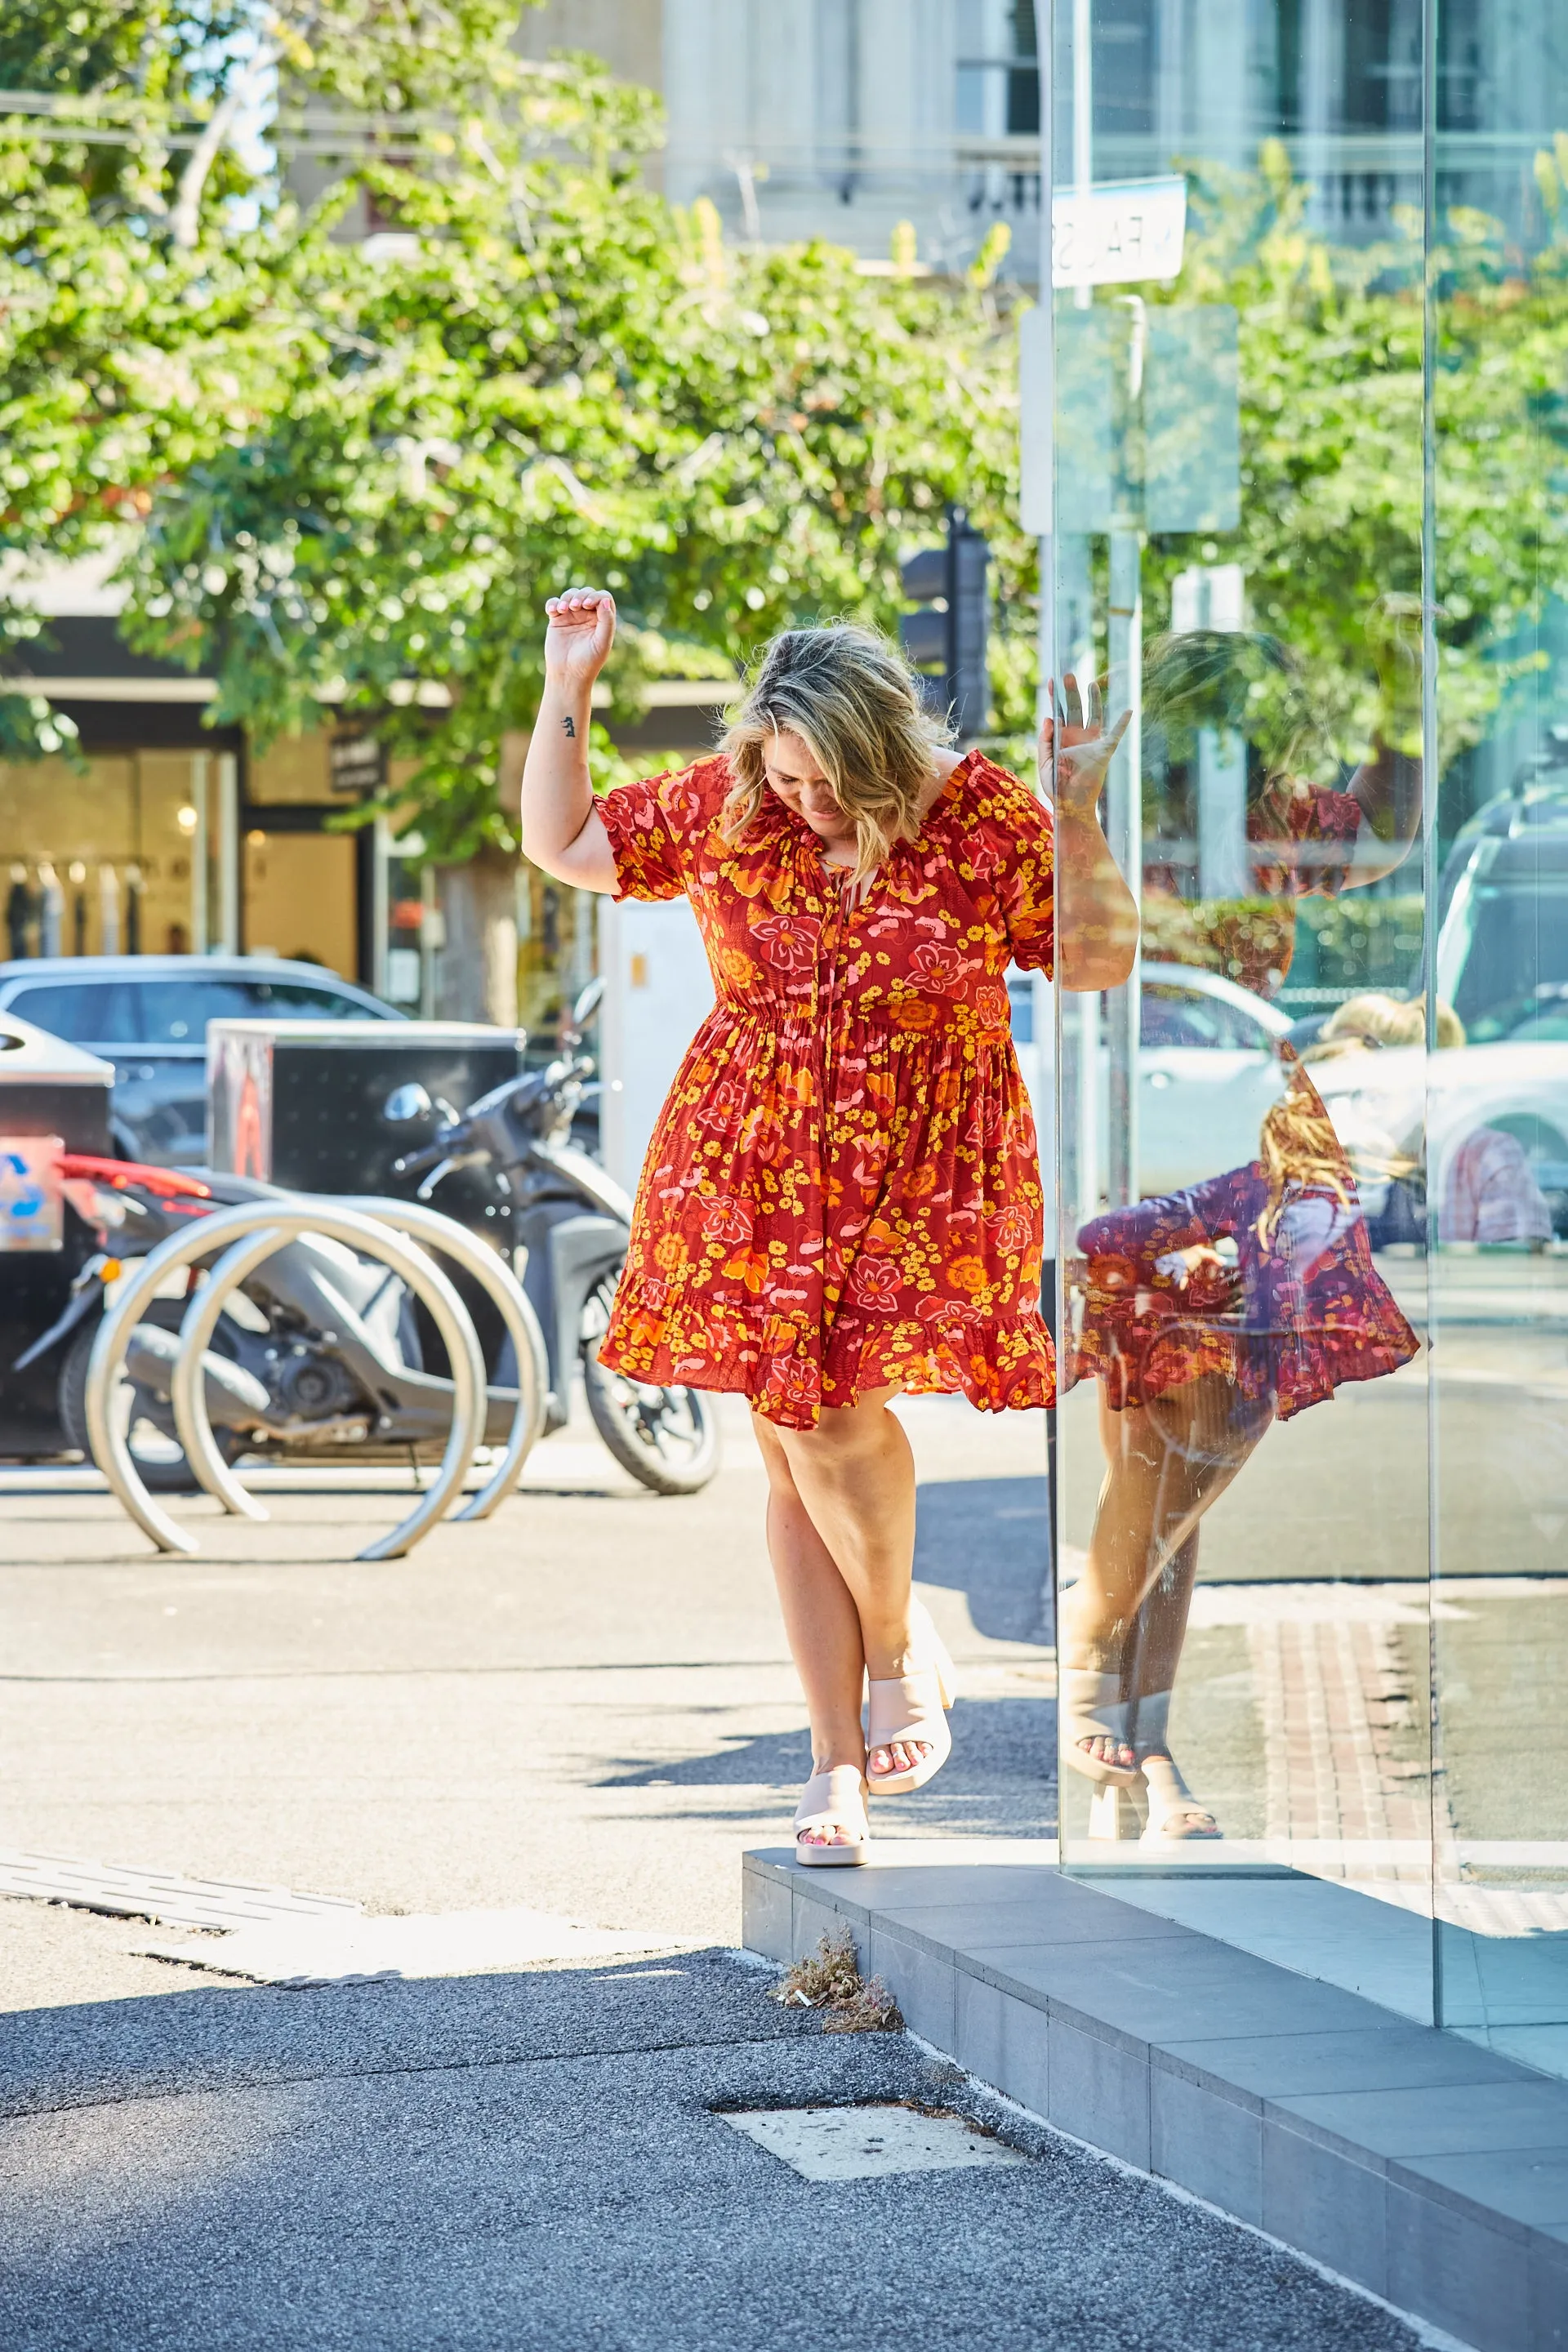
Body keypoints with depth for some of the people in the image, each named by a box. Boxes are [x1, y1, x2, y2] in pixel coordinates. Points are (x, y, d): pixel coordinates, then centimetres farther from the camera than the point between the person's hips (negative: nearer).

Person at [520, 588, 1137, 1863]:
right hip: (750, 1169, 3)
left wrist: (1079, 817, -17)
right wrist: (569, 686, 5)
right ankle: (838, 1759, 10)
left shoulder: (981, 818, -6)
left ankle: (899, 1649, 12)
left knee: (831, 1413, -18)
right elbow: (561, 843, 13)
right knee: (792, 1445, 2)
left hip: (922, 1172, -3)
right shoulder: (722, 806, 2)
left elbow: (1100, 960, -5)